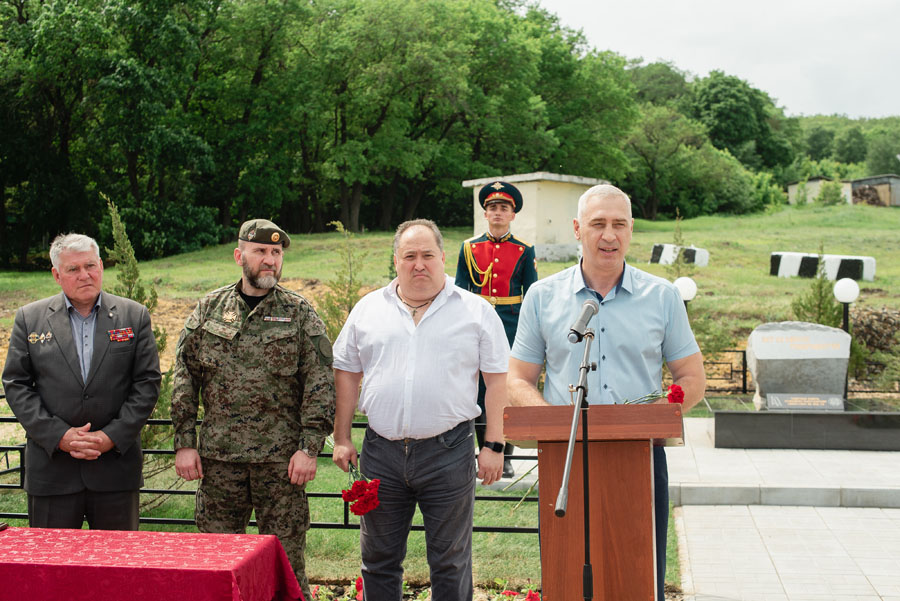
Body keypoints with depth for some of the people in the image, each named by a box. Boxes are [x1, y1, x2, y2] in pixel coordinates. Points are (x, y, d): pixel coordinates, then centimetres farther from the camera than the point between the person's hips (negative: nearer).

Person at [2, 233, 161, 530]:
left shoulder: (135, 315, 4)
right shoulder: (29, 318, 5)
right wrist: (59, 436, -9)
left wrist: (113, 436, -9)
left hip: (116, 465, 0)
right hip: (52, 468, 0)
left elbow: (147, 382, 1)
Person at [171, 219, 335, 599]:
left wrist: (308, 449, -9)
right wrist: (184, 443, 2)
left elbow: (320, 385, -2)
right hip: (218, 457, 2)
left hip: (281, 458, -2)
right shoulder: (209, 309, 8)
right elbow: (185, 378, 8)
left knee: (286, 560, 4)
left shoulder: (300, 313, 2)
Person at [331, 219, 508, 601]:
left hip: (449, 452, -2)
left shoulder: (476, 312, 2)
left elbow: (497, 380, 1)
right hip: (381, 452, 3)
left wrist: (493, 446, -5)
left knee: (450, 562, 7)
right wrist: (342, 439, 7)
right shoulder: (368, 310, 9)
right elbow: (346, 374, 12)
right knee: (379, 559, 12)